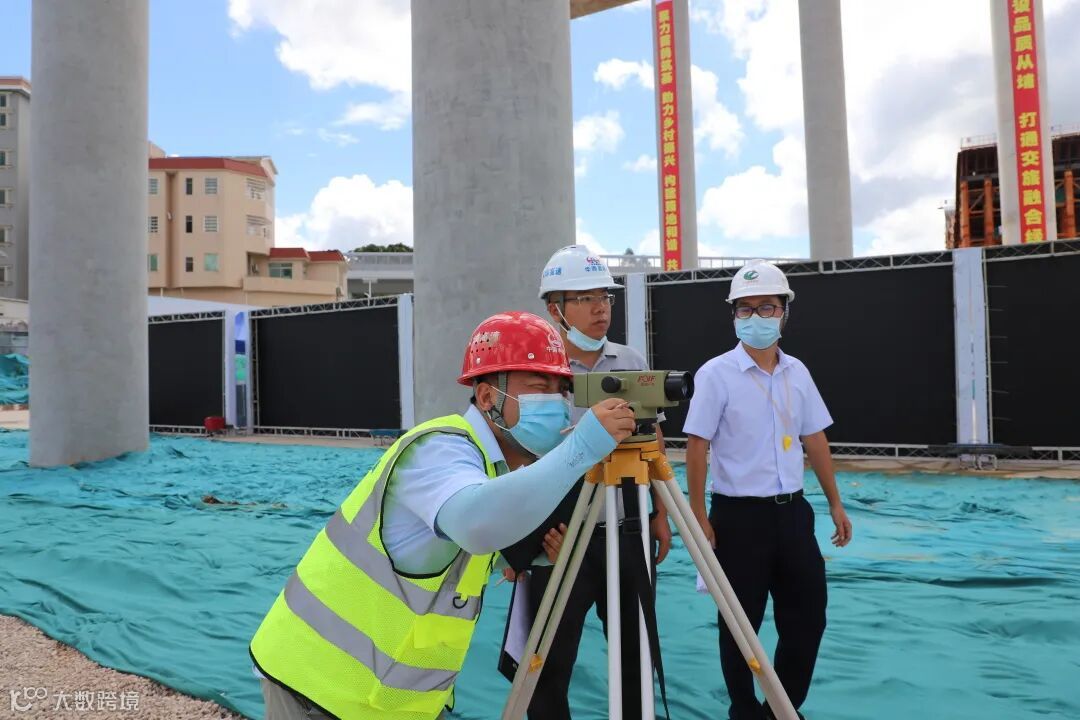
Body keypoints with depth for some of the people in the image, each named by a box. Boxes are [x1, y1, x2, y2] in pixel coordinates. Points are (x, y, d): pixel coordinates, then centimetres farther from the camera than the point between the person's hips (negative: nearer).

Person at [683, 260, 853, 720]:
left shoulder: (797, 372, 6)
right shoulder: (716, 374, -10)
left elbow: (815, 440, 13)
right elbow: (697, 448, -11)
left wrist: (835, 503, 12)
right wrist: (699, 517, -15)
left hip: (792, 511, 5)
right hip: (739, 515, -5)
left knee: (807, 617, 12)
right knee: (741, 624, 7)